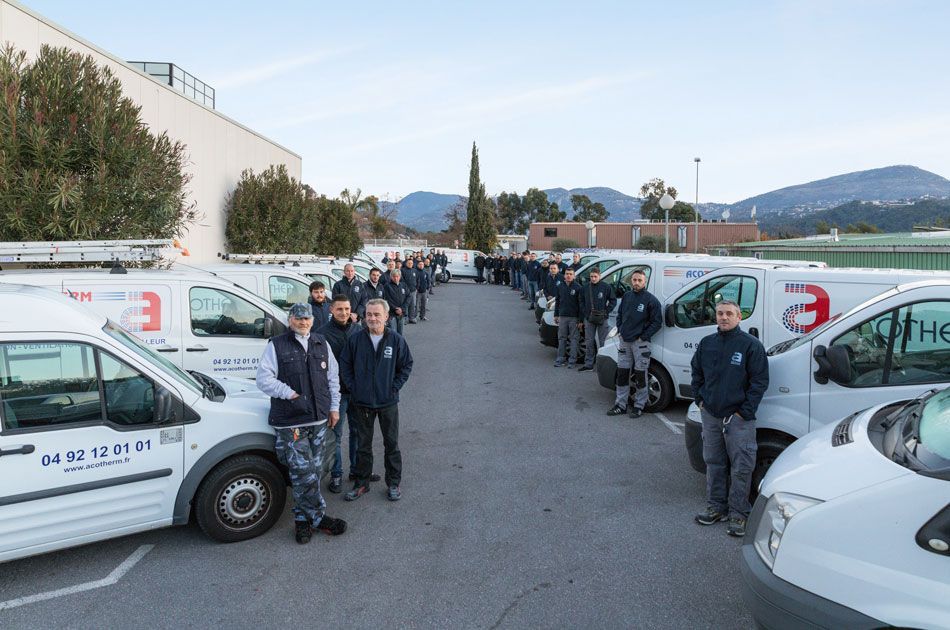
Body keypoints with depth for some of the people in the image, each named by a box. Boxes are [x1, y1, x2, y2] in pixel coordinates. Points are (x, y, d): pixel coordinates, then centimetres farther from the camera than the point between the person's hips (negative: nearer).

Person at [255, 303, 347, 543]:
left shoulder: (322, 344, 12)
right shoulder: (276, 345, -2)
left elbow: (333, 378, 18)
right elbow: (263, 379, -7)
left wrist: (334, 407, 14)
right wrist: (289, 393, -14)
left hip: (318, 419, 5)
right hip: (290, 422, -5)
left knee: (313, 471, 11)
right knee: (305, 472, -6)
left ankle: (302, 518, 25)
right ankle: (318, 518, 9)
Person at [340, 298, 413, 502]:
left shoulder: (396, 340, -7)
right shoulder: (355, 339, -5)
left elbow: (406, 365, 1)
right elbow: (344, 365, 4)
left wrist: (394, 387, -4)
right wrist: (353, 387, -3)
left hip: (388, 401, -1)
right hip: (362, 402, 1)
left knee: (391, 444, 11)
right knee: (363, 445, 13)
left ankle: (394, 484, 25)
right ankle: (361, 483, 27)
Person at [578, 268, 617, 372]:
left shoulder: (606, 287, -4)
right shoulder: (586, 288, 6)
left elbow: (613, 301, 1)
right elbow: (582, 302, 14)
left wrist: (606, 312, -6)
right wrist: (585, 313, 2)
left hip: (602, 320, -3)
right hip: (589, 319, 3)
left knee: (603, 342, 2)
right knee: (589, 342, 6)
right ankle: (588, 364, 13)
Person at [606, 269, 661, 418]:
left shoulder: (651, 299, -8)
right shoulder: (626, 296, 9)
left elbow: (657, 322, -7)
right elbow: (619, 314, 21)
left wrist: (643, 337, -12)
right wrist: (620, 330, 8)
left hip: (640, 343, -5)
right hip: (624, 341, 6)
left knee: (640, 375, 2)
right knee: (622, 374, 9)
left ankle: (639, 406, 12)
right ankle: (620, 405, 17)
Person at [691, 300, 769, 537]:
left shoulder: (751, 344, -7)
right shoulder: (706, 343, 9)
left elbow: (760, 381, -8)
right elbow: (697, 373, 21)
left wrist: (745, 411, -11)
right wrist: (700, 400, 11)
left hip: (738, 419, -5)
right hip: (710, 415, 5)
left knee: (741, 468, -1)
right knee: (714, 463, 13)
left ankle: (738, 514, 10)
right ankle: (716, 507, 26)